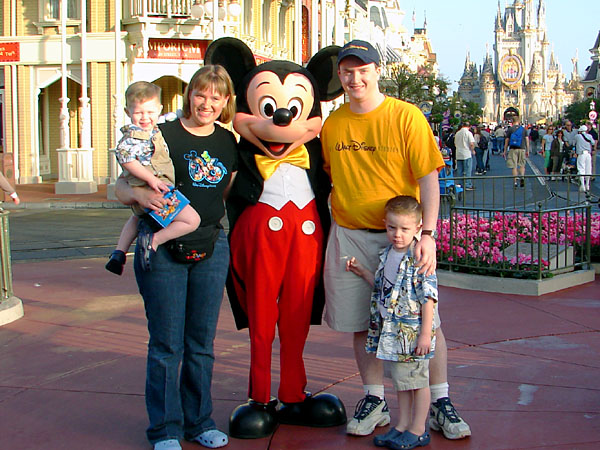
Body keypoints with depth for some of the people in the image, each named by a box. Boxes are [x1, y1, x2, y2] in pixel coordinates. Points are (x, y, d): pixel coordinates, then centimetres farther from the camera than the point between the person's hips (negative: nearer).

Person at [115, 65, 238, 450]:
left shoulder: (228, 142, 9)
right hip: (163, 247, -4)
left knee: (202, 341, 11)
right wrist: (139, 194, -25)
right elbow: (121, 187, -5)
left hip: (211, 247, 4)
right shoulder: (164, 136, -4)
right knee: (167, 342, 1)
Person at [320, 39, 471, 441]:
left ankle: (441, 403, 15)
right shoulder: (332, 125, 5)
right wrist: (334, 232, 13)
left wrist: (427, 234, -19)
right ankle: (374, 401, 24)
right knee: (361, 323, 8)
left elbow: (429, 179, -9)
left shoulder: (406, 116, -7)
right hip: (350, 236, 3)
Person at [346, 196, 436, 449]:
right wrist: (363, 273, 14)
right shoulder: (387, 255, 8)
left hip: (413, 332, -8)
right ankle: (403, 425, 28)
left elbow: (428, 298, -16)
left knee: (418, 380, 5)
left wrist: (425, 333, -18)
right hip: (391, 332, 8)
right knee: (400, 380, 17)